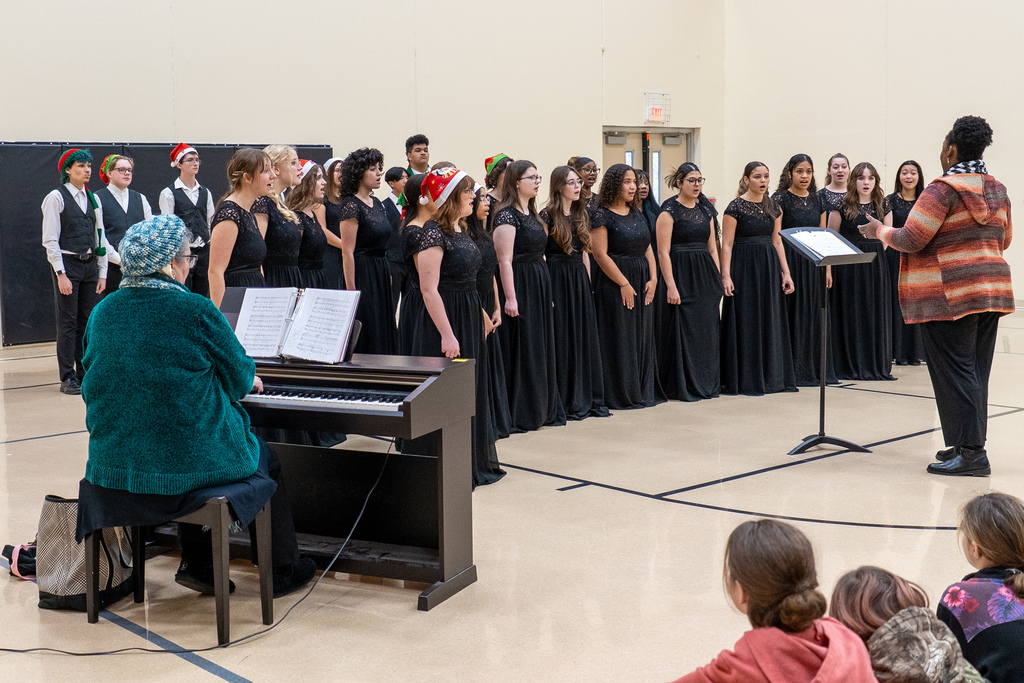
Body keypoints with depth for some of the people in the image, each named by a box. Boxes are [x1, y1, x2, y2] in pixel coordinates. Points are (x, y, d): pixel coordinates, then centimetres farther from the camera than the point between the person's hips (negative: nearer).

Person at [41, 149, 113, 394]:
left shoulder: (93, 199, 12)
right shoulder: (56, 198, -5)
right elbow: (50, 240, -9)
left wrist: (102, 272, 8)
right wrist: (61, 274, -15)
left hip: (90, 264, 5)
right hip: (67, 264, -5)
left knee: (88, 322, 8)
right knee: (68, 323, -2)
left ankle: (85, 374, 16)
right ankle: (68, 378, 3)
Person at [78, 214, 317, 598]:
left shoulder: (103, 312, 3)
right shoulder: (196, 311, -14)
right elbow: (238, 377, -3)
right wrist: (249, 381, 23)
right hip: (184, 465, -5)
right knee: (267, 459, 24)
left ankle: (196, 564, 34)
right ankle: (282, 570, 32)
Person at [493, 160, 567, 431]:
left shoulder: (532, 214, 14)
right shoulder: (507, 215, -13)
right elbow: (505, 260, -18)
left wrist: (546, 291, 16)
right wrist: (510, 298, -22)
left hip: (539, 285, 9)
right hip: (519, 285, -9)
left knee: (540, 347, 13)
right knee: (520, 350, -4)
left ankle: (541, 409, 21)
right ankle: (517, 416, 3)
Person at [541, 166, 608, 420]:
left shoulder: (581, 215, 12)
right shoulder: (548, 216, -8)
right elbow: (539, 254, -11)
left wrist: (587, 282, 11)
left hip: (580, 279, 7)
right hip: (558, 281, -7)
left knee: (585, 337, 8)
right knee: (563, 339, -2)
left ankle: (588, 399, 15)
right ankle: (566, 402, 5)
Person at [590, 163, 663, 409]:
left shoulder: (636, 213, 13)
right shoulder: (601, 216, -9)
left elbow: (647, 248, 12)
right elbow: (600, 254, -14)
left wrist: (653, 279, 0)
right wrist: (624, 284, -15)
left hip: (642, 282, 7)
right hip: (615, 283, -7)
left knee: (642, 337, 9)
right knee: (619, 340, -3)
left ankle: (644, 391, 16)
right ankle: (620, 395, 4)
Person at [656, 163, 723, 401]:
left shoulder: (706, 209, 12)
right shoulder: (670, 210, -7)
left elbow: (712, 247, 15)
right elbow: (663, 252, -12)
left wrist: (718, 278, 7)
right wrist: (671, 286, -18)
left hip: (705, 274, 6)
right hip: (681, 275, -6)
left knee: (707, 330, 8)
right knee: (682, 330, -3)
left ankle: (707, 383, 18)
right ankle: (682, 386, 5)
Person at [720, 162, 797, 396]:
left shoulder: (772, 206, 11)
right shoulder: (736, 207, -6)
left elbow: (777, 242, 13)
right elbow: (727, 244, -9)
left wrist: (785, 272, 7)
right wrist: (726, 276, -17)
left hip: (769, 267, 6)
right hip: (744, 267, -6)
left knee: (770, 321, 8)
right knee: (746, 323, -2)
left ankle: (771, 377, 17)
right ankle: (746, 381, 4)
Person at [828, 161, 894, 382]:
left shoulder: (883, 206, 7)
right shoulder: (842, 206, -3)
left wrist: (875, 253, 3)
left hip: (876, 265, 3)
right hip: (848, 264, -3)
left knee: (876, 312, 4)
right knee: (850, 314, -2)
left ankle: (876, 365, 12)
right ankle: (849, 366, 4)